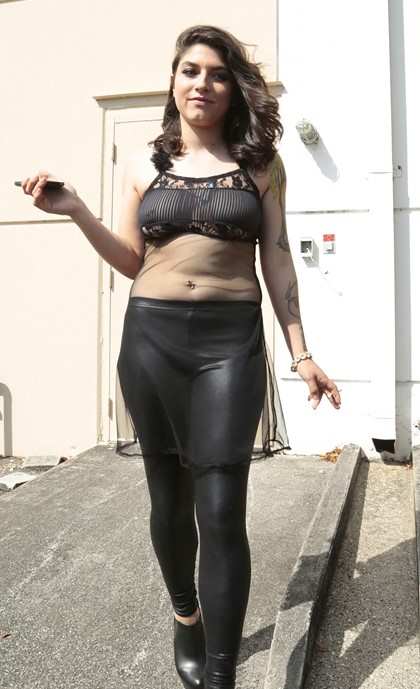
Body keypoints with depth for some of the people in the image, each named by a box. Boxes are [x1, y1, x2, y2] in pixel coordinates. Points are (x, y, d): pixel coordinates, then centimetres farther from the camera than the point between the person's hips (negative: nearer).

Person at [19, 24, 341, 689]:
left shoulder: (261, 162, 8)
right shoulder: (143, 163, 10)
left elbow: (277, 261, 6)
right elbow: (133, 263, 10)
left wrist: (301, 353, 2)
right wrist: (78, 211, -4)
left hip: (232, 340, -1)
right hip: (151, 337, 2)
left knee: (222, 510, -6)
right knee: (169, 498, 12)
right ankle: (186, 617, 40)